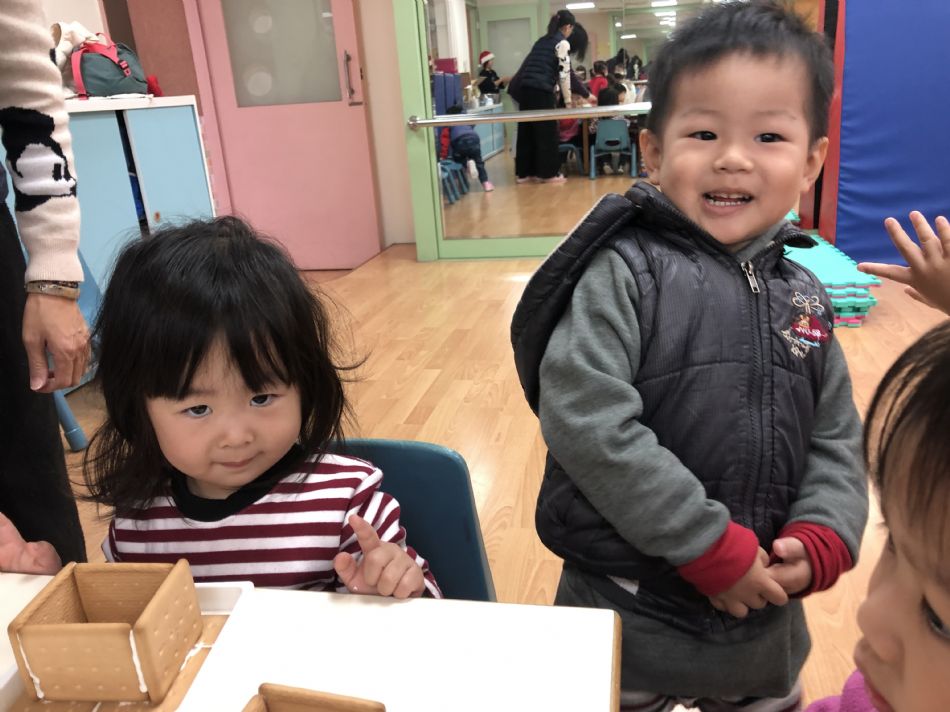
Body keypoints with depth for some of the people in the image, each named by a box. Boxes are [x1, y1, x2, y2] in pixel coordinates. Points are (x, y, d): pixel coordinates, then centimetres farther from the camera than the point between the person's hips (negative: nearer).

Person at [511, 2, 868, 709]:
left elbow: (837, 440, 8)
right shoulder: (624, 271, -16)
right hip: (627, 614, -5)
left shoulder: (801, 297, 2)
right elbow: (585, 419, -25)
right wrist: (712, 545, -21)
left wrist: (821, 539, -9)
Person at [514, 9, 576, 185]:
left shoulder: (542, 40, 23)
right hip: (541, 90, -8)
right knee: (547, 131, 1)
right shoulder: (563, 43, -1)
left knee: (526, 130, 10)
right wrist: (568, 100, 1)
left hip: (526, 87, 8)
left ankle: (524, 173, 14)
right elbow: (564, 74, -5)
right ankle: (548, 173, 6)